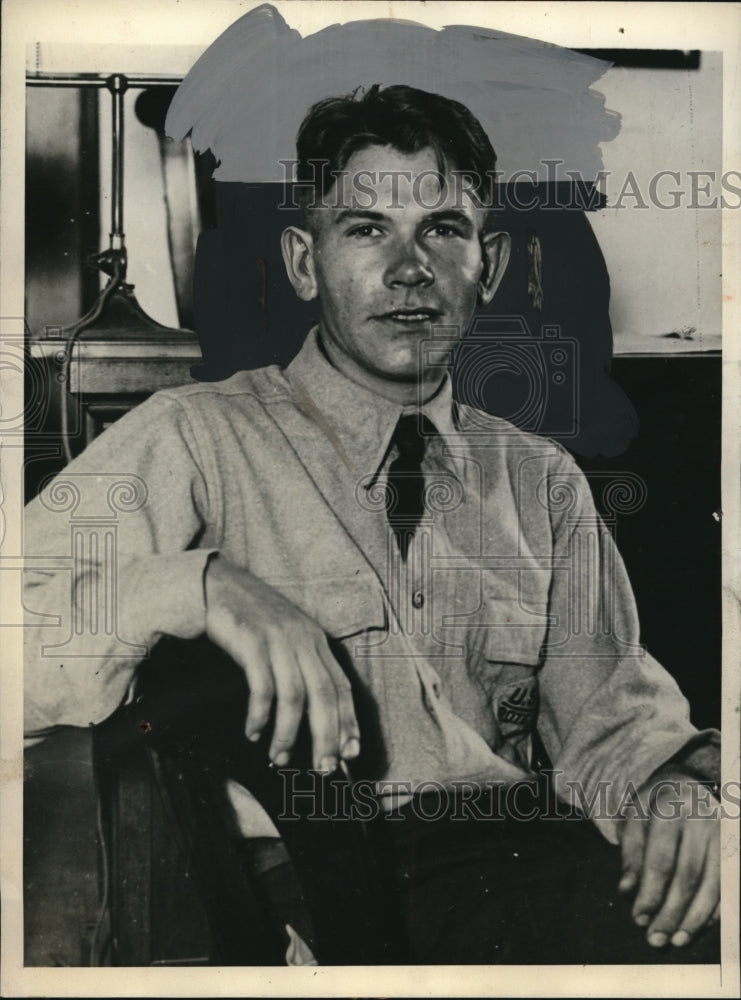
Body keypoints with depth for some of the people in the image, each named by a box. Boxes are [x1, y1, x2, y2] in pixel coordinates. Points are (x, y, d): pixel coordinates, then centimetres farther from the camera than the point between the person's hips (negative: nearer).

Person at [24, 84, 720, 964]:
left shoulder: (542, 481, 18)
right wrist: (201, 584, -24)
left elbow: (606, 712, 14)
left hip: (509, 871, 3)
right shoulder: (195, 440, 2)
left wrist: (672, 783, -9)